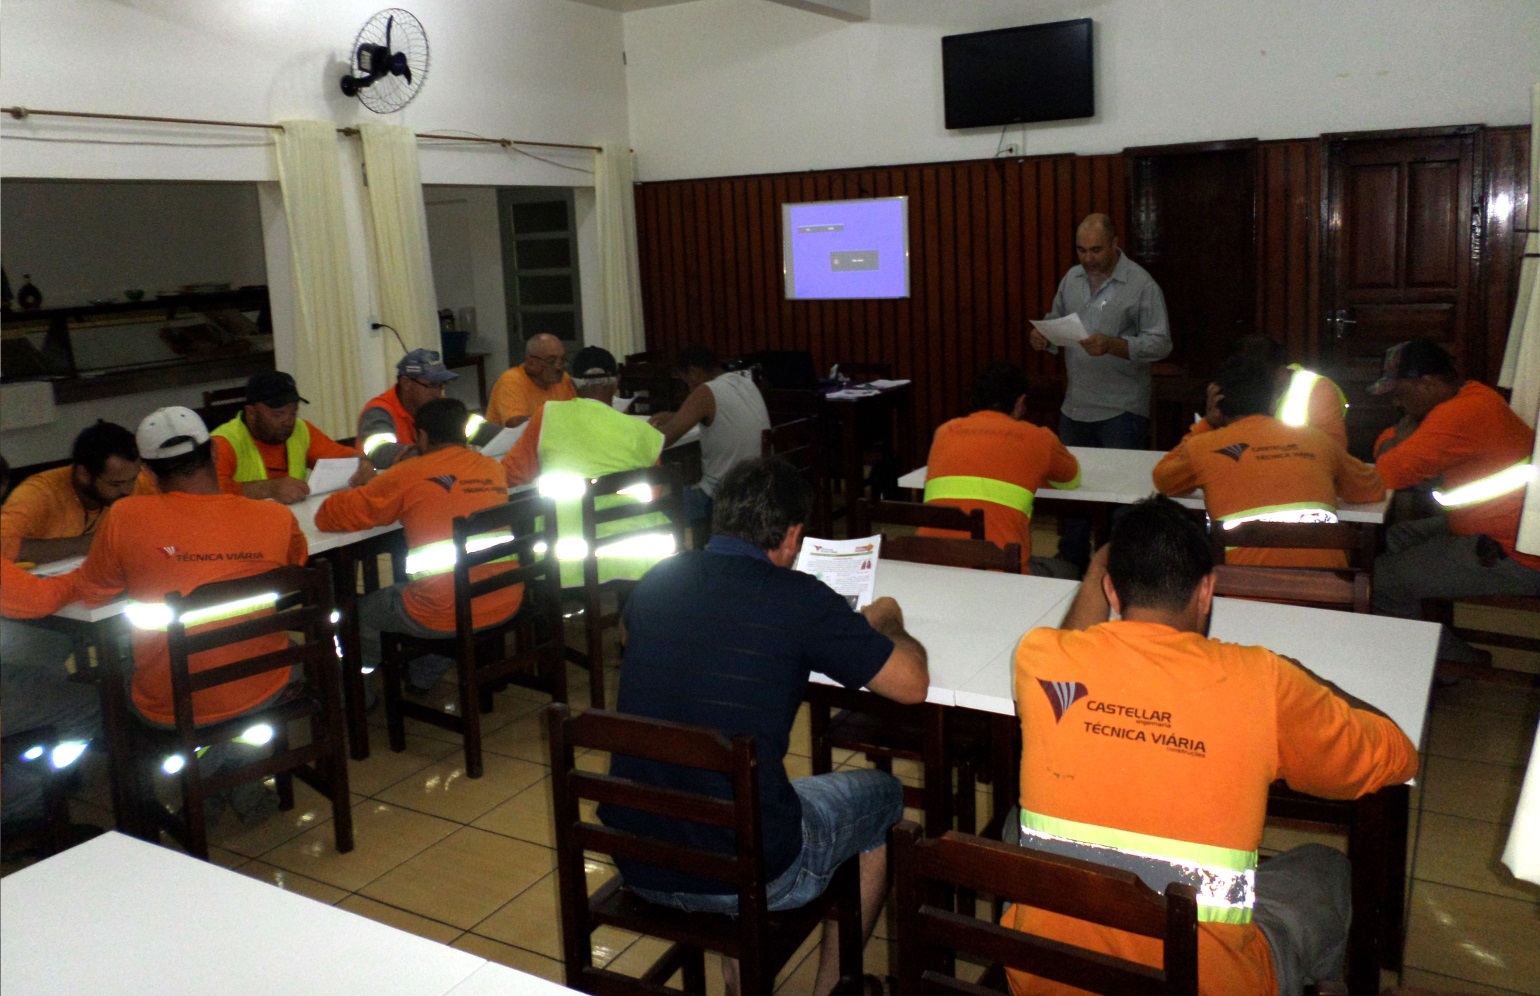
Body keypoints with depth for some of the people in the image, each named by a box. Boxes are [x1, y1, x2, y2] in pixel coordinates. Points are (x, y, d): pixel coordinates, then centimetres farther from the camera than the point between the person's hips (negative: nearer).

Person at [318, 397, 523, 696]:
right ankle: (421, 677, 50)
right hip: (506, 605, 6)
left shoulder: (408, 476, -9)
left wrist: (362, 489, 18)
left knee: (361, 612, 23)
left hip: (447, 617, -5)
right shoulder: (492, 468, 5)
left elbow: (328, 516, -2)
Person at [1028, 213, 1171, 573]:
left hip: (1122, 410, -6)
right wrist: (1043, 336, -3)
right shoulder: (1072, 279, 10)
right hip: (1075, 406, 6)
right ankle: (1071, 563, 27)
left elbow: (1160, 343, -14)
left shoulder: (1141, 284, -9)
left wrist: (1113, 345, -27)